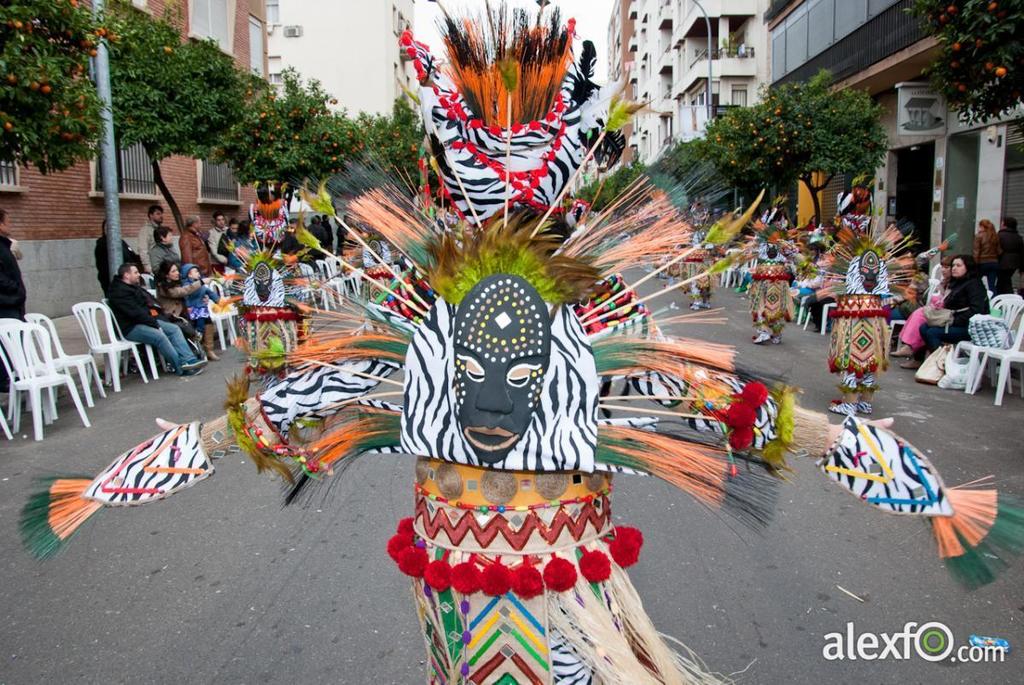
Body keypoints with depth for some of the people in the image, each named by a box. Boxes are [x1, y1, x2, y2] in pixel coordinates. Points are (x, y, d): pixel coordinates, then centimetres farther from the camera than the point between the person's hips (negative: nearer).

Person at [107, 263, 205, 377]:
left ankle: (189, 361, -18)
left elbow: (150, 302, 23)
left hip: (146, 321, 10)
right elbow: (135, 312, -21)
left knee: (174, 329, -6)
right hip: (131, 328, -10)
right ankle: (181, 368, -24)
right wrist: (155, 324, -20)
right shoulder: (119, 292, -12)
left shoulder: (135, 287, 20)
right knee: (159, 336, -31)